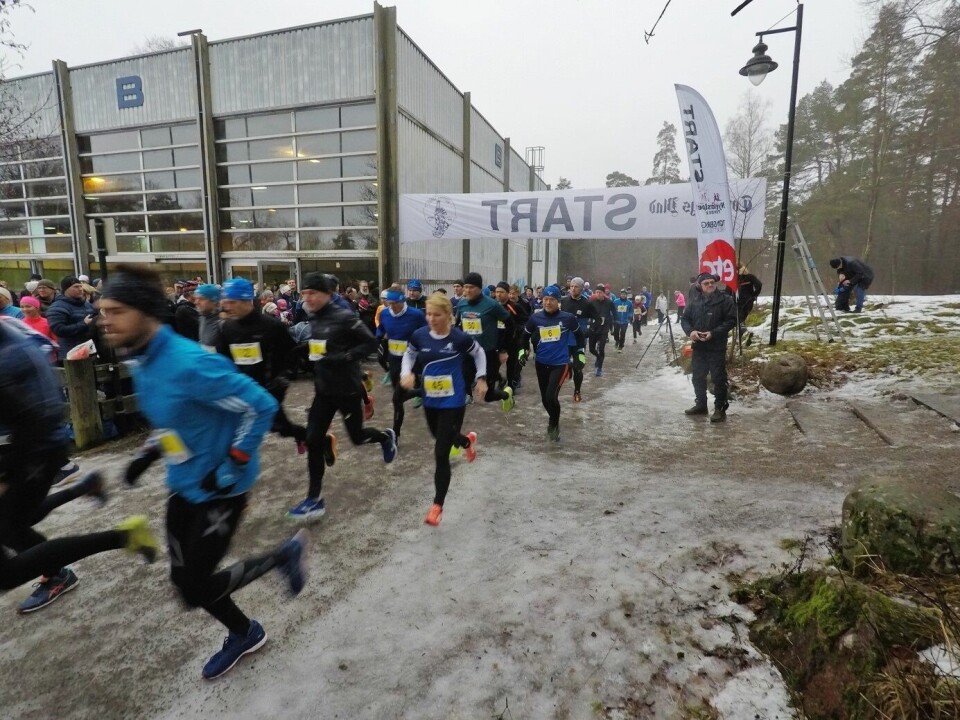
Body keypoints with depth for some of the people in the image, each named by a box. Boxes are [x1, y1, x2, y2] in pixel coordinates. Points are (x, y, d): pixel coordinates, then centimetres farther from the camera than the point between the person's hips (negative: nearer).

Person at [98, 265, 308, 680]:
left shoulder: (190, 364, -29)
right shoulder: (143, 364, 1)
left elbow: (260, 406, -26)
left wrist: (233, 465, -22)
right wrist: (148, 454, 9)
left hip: (220, 488, -9)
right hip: (183, 485, 9)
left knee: (196, 589, -1)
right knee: (184, 579, 16)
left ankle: (284, 555, 20)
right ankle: (244, 635, 41)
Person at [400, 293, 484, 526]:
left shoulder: (460, 338, -16)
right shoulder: (419, 335, -8)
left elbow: (479, 353, 3)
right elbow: (409, 355, 10)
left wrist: (481, 379, 2)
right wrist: (407, 373, -8)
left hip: (453, 402, -5)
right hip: (430, 401, 5)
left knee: (441, 454, -5)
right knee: (442, 439, 27)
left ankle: (437, 505, 12)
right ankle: (468, 441, 63)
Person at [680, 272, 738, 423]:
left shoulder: (725, 299, -6)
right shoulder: (694, 300, 7)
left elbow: (732, 320, -9)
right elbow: (684, 318, 10)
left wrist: (714, 333, -20)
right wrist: (690, 331, -11)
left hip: (717, 347, -5)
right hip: (698, 346, 5)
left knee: (718, 378, -1)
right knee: (698, 377, 14)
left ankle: (720, 409, 8)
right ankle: (701, 405, 29)